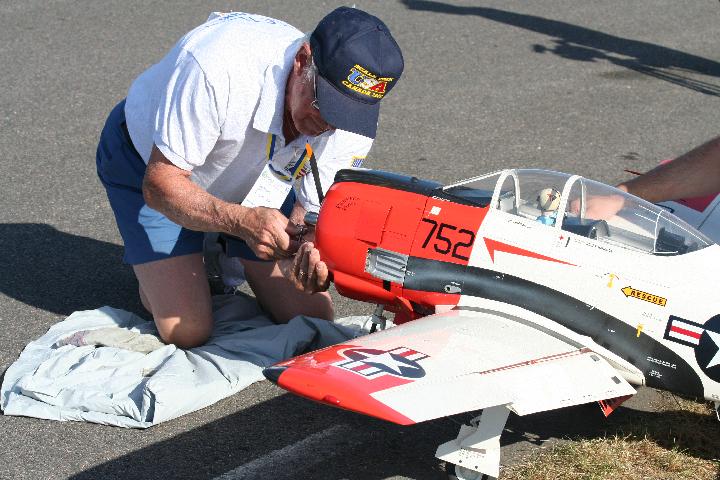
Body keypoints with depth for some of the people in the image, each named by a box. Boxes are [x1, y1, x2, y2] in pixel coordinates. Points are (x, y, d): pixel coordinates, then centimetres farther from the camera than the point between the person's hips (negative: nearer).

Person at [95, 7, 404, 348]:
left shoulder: (352, 120, -26)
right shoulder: (218, 65, -42)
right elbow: (160, 184, -35)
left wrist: (307, 258, -42)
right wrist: (243, 221, -50)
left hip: (255, 181, 4)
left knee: (314, 320, 0)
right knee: (187, 331, -16)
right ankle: (152, 270, 17)